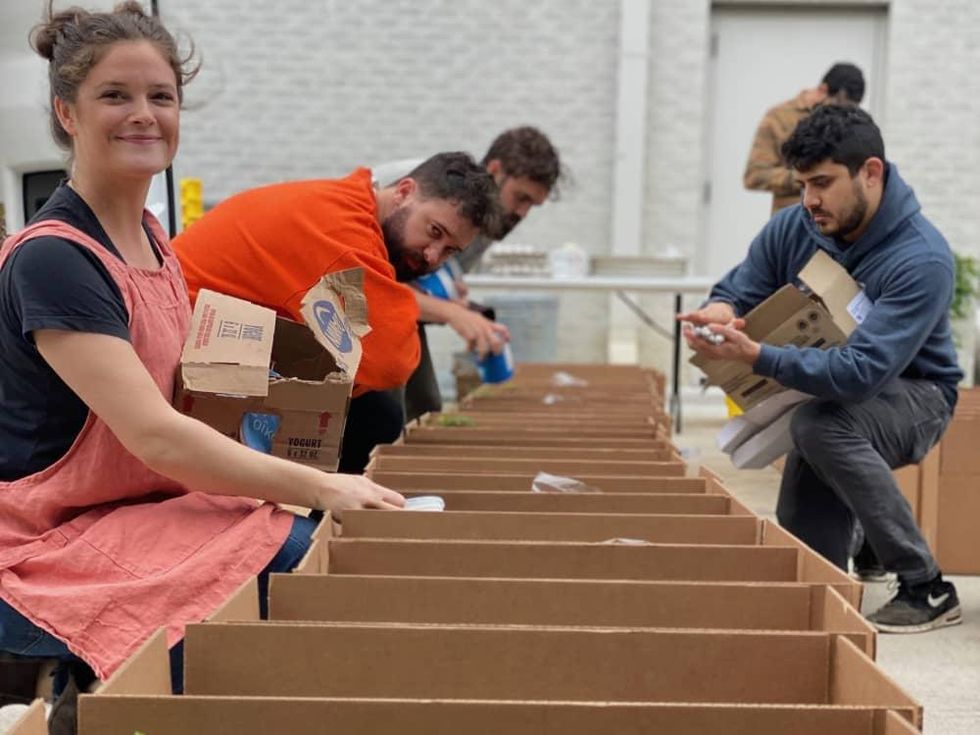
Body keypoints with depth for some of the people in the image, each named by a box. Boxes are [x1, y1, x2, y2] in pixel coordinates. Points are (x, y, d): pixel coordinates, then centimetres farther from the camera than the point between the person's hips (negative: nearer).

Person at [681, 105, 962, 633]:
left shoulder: (922, 259, -29)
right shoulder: (793, 228, -11)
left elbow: (861, 372, -38)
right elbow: (735, 291, 0)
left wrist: (754, 355, -48)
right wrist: (717, 313, -26)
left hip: (912, 396, -5)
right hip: (828, 391, 5)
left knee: (820, 424, -37)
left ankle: (926, 590, -24)